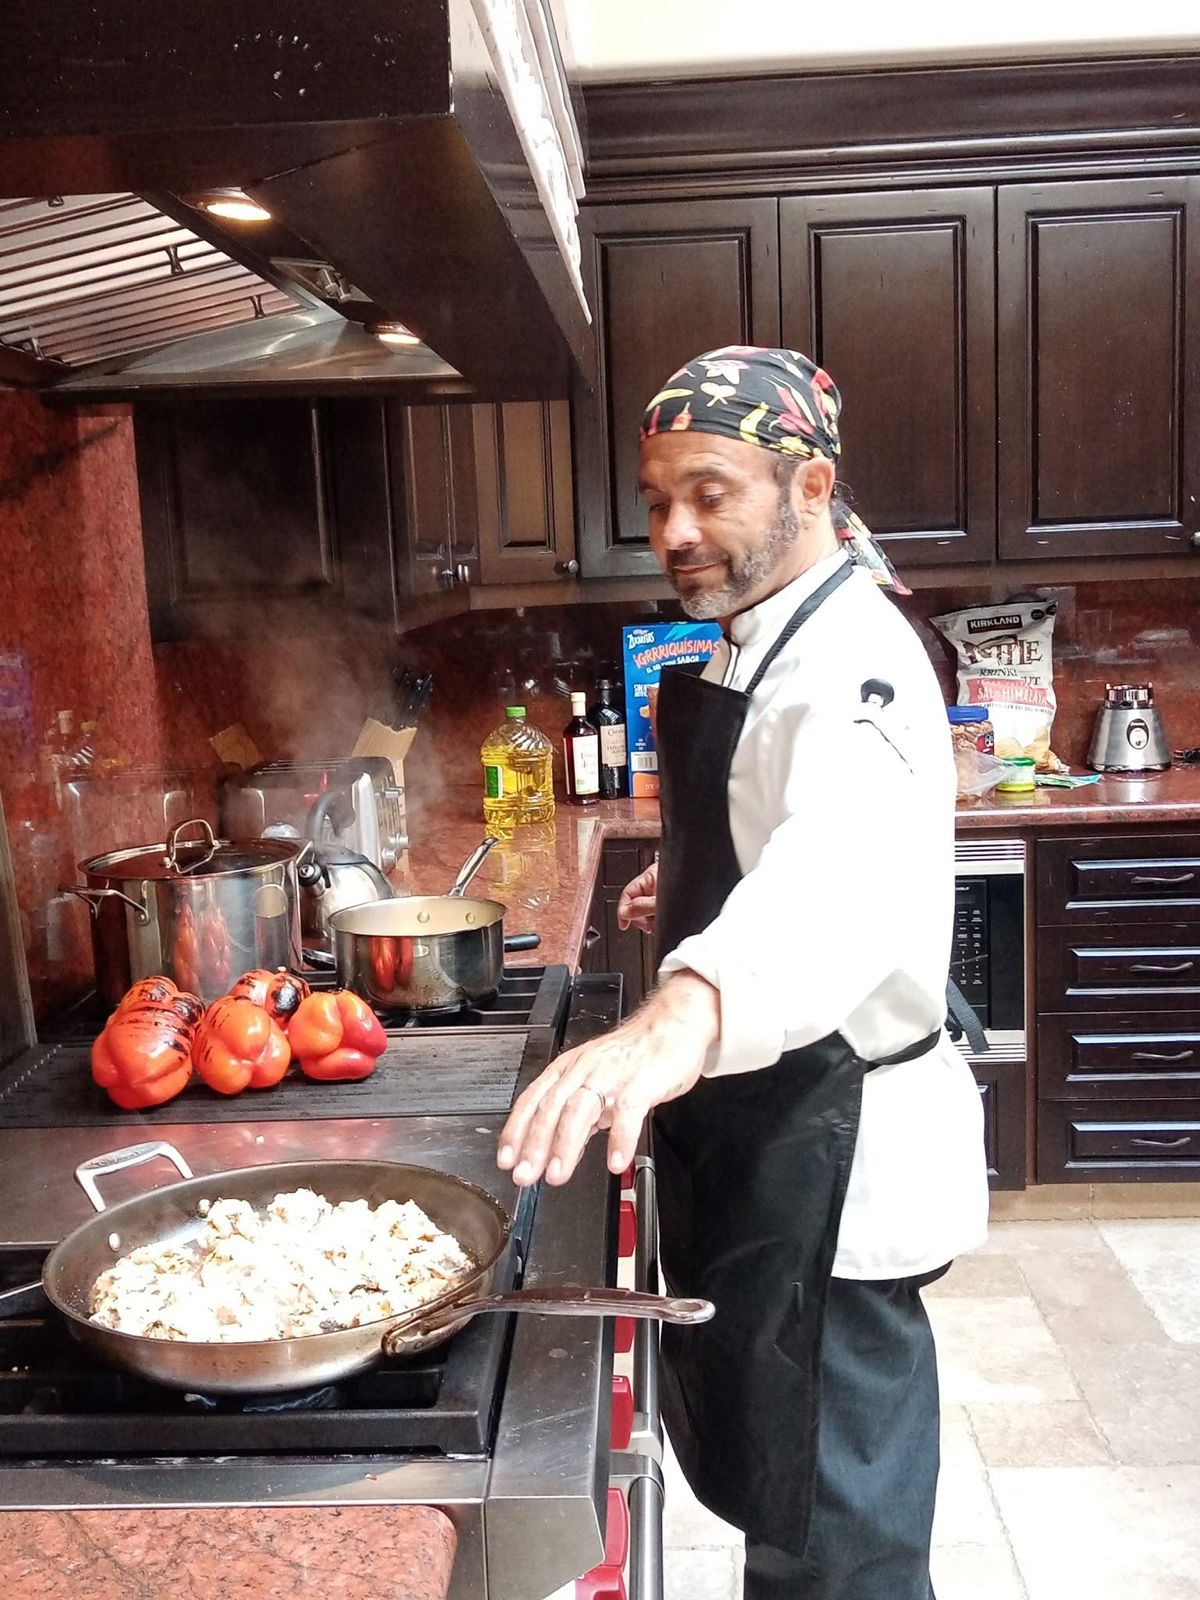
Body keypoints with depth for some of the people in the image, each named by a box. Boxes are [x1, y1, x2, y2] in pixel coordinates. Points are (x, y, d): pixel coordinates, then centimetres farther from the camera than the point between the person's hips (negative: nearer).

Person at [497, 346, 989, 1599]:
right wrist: (694, 886, 8)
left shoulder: (849, 660, -24)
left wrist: (683, 1014, -64)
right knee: (743, 1449, 27)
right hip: (753, 1124, 10)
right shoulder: (758, 641, 8)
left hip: (831, 1152, -10)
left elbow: (849, 862, -46)